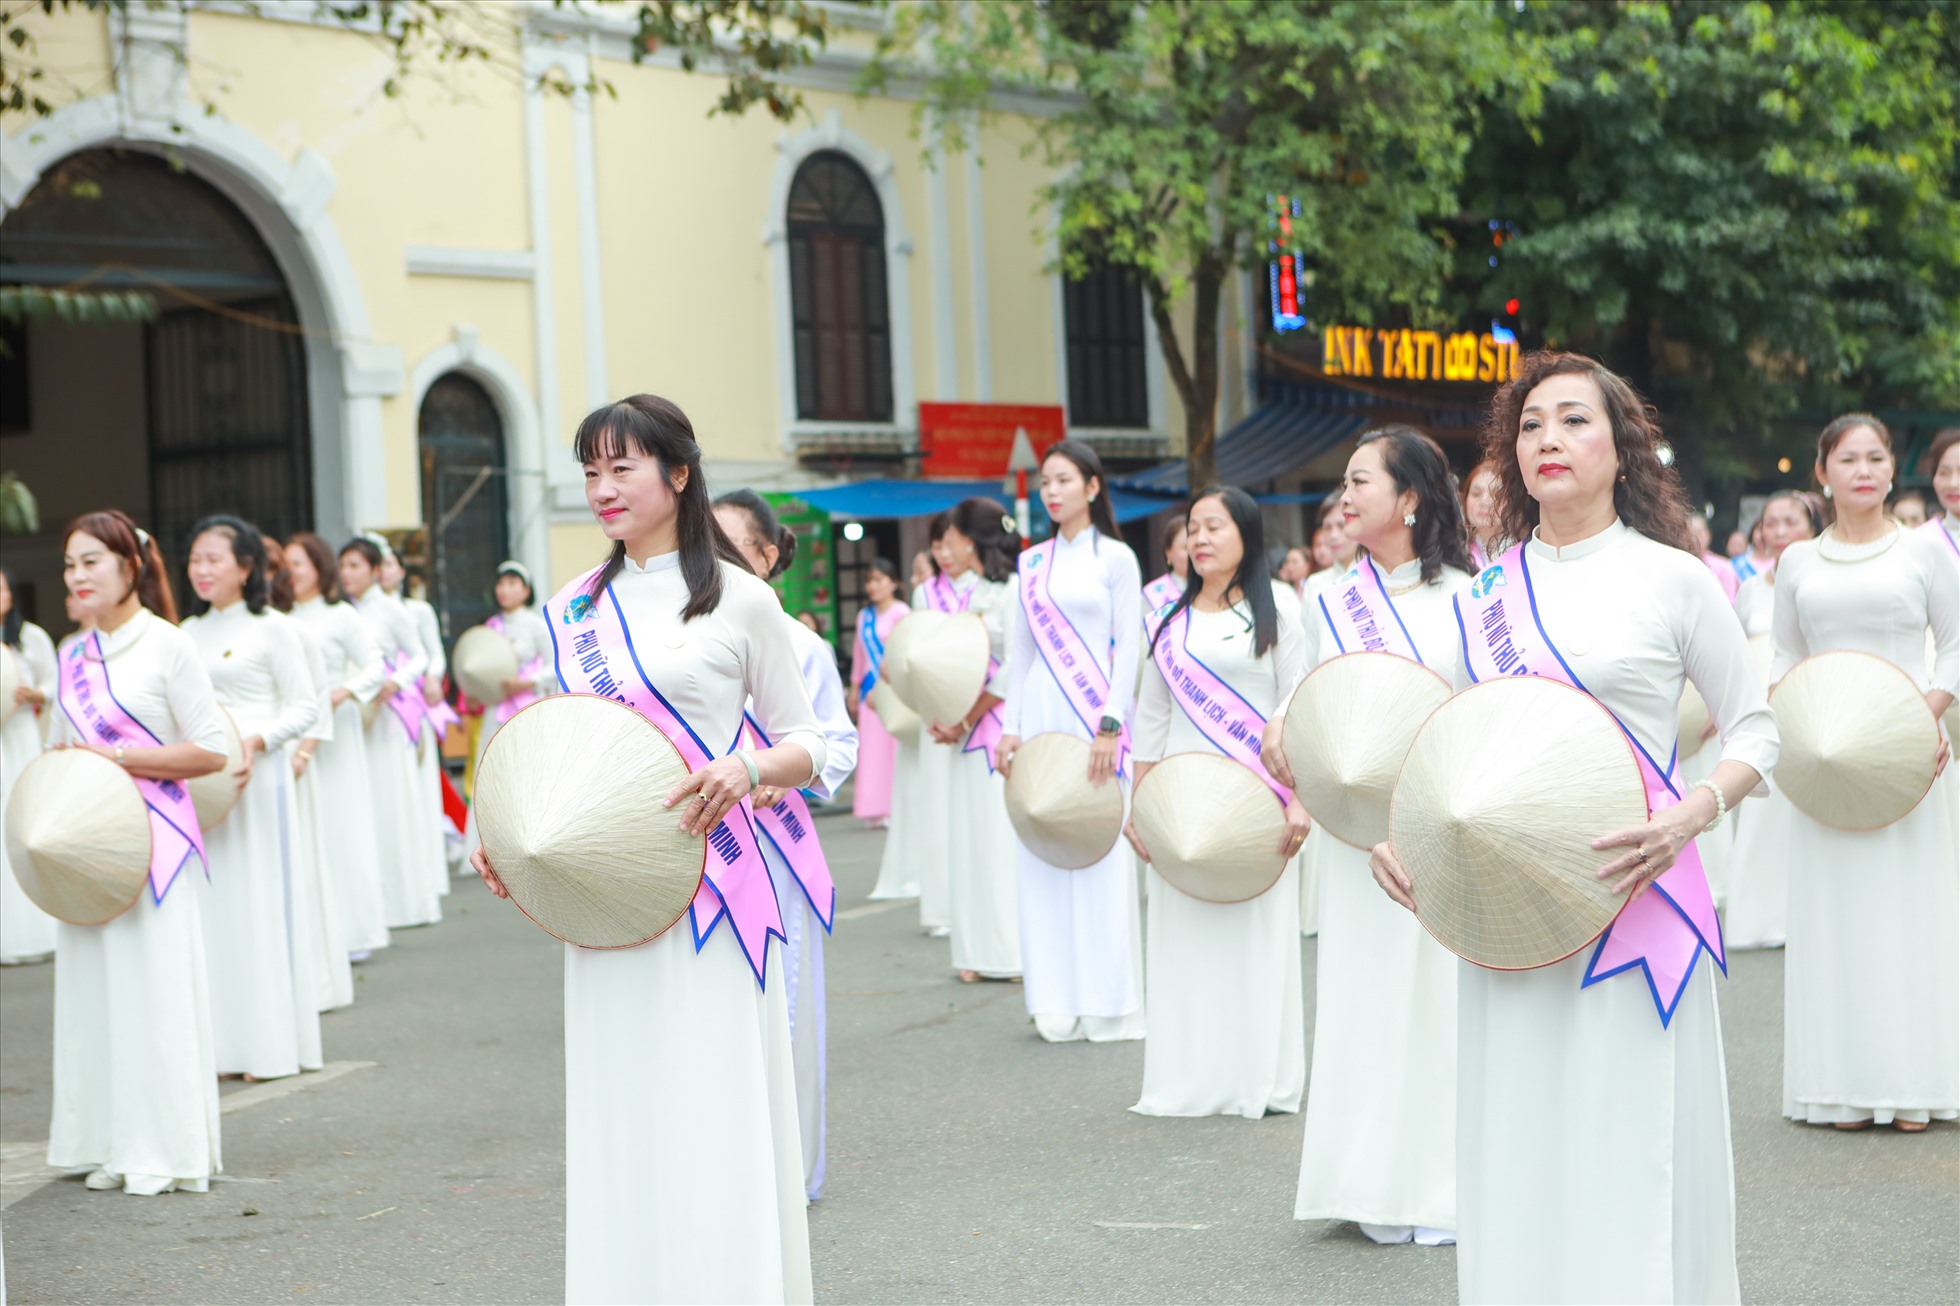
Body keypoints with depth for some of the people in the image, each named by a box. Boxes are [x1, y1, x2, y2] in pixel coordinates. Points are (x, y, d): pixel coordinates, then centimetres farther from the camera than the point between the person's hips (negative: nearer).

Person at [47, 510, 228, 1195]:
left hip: (153, 837, -6)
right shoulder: (73, 656, 13)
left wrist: (115, 758, -13)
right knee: (94, 987, 5)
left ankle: (168, 1151, 3)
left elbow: (210, 751, -8)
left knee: (156, 989, -4)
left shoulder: (168, 646, -5)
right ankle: (110, 1146, 12)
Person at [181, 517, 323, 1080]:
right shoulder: (187, 633, 13)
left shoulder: (270, 629, -1)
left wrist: (256, 740, -17)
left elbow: (304, 706, -3)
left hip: (254, 778, -5)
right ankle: (221, 1041, 8)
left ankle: (273, 1042, 4)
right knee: (209, 902, 3)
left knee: (260, 900, -2)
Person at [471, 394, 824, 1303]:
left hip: (708, 889, -4)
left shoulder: (738, 598, 0)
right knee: (618, 1122, 6)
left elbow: (806, 743, 3)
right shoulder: (573, 610, 13)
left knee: (714, 1117, -4)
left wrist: (747, 768, -17)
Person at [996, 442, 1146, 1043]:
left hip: (1093, 714, -4)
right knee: (1041, 852, 2)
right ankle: (1058, 1002, 8)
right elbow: (1019, 651, 14)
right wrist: (1010, 726, 6)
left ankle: (1108, 1002, 1)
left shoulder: (1114, 558, 1)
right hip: (1040, 713, 4)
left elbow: (1128, 648, -5)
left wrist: (1111, 725, -14)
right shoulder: (1031, 563, 13)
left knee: (1100, 852, -5)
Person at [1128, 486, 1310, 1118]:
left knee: (1257, 931, -2)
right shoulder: (1172, 622, 14)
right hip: (1182, 798, 3)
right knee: (1183, 937, 2)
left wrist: (1298, 800, -9)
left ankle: (1261, 1080, 5)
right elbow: (1151, 717, 15)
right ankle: (1189, 1082, 8)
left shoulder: (1274, 616, 4)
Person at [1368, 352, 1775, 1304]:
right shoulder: (1484, 596, 12)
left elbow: (1755, 729, 2)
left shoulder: (1671, 579, 1)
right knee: (1518, 1153, 6)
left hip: (1630, 898, -4)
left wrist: (1689, 817, -16)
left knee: (1631, 1152, -4)